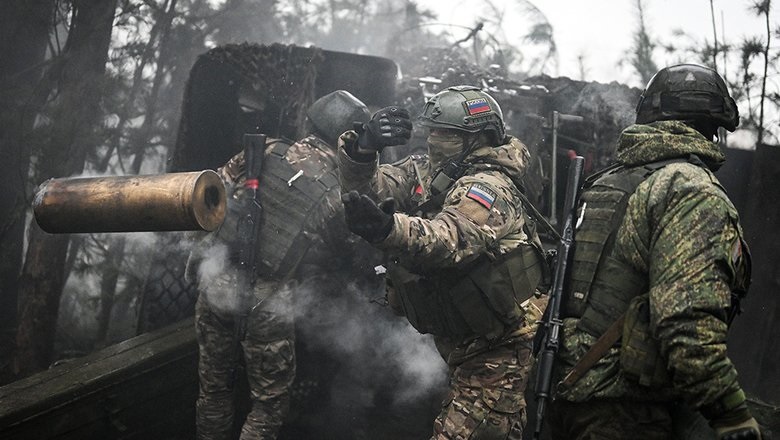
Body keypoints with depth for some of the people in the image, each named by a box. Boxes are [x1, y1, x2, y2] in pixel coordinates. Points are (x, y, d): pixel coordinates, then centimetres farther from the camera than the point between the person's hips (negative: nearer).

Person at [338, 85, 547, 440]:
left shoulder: (488, 187, -22)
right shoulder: (425, 171, 5)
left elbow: (450, 239, -41)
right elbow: (368, 188, -4)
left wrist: (387, 227, -60)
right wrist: (362, 148, -25)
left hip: (493, 354, -9)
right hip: (458, 343, 9)